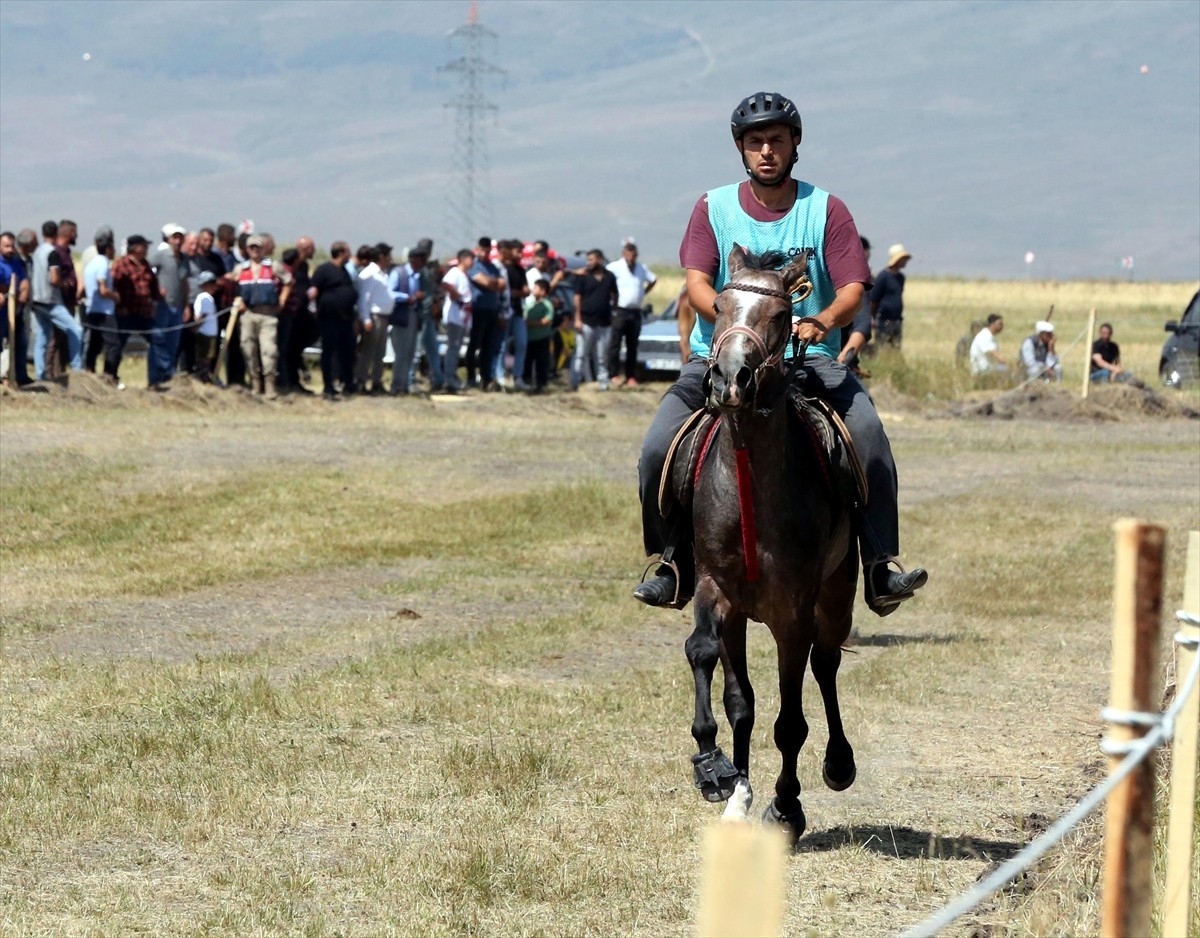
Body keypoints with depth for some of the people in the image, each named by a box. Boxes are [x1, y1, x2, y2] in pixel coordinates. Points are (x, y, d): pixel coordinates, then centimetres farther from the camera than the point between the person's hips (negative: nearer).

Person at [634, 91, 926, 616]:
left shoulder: (825, 210, 5)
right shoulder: (714, 208, 7)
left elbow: (852, 290, -5)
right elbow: (697, 283, -5)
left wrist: (822, 321, -28)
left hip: (810, 359, -1)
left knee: (870, 438, -27)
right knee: (658, 451, -20)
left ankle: (881, 570, -21)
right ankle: (672, 563, 0)